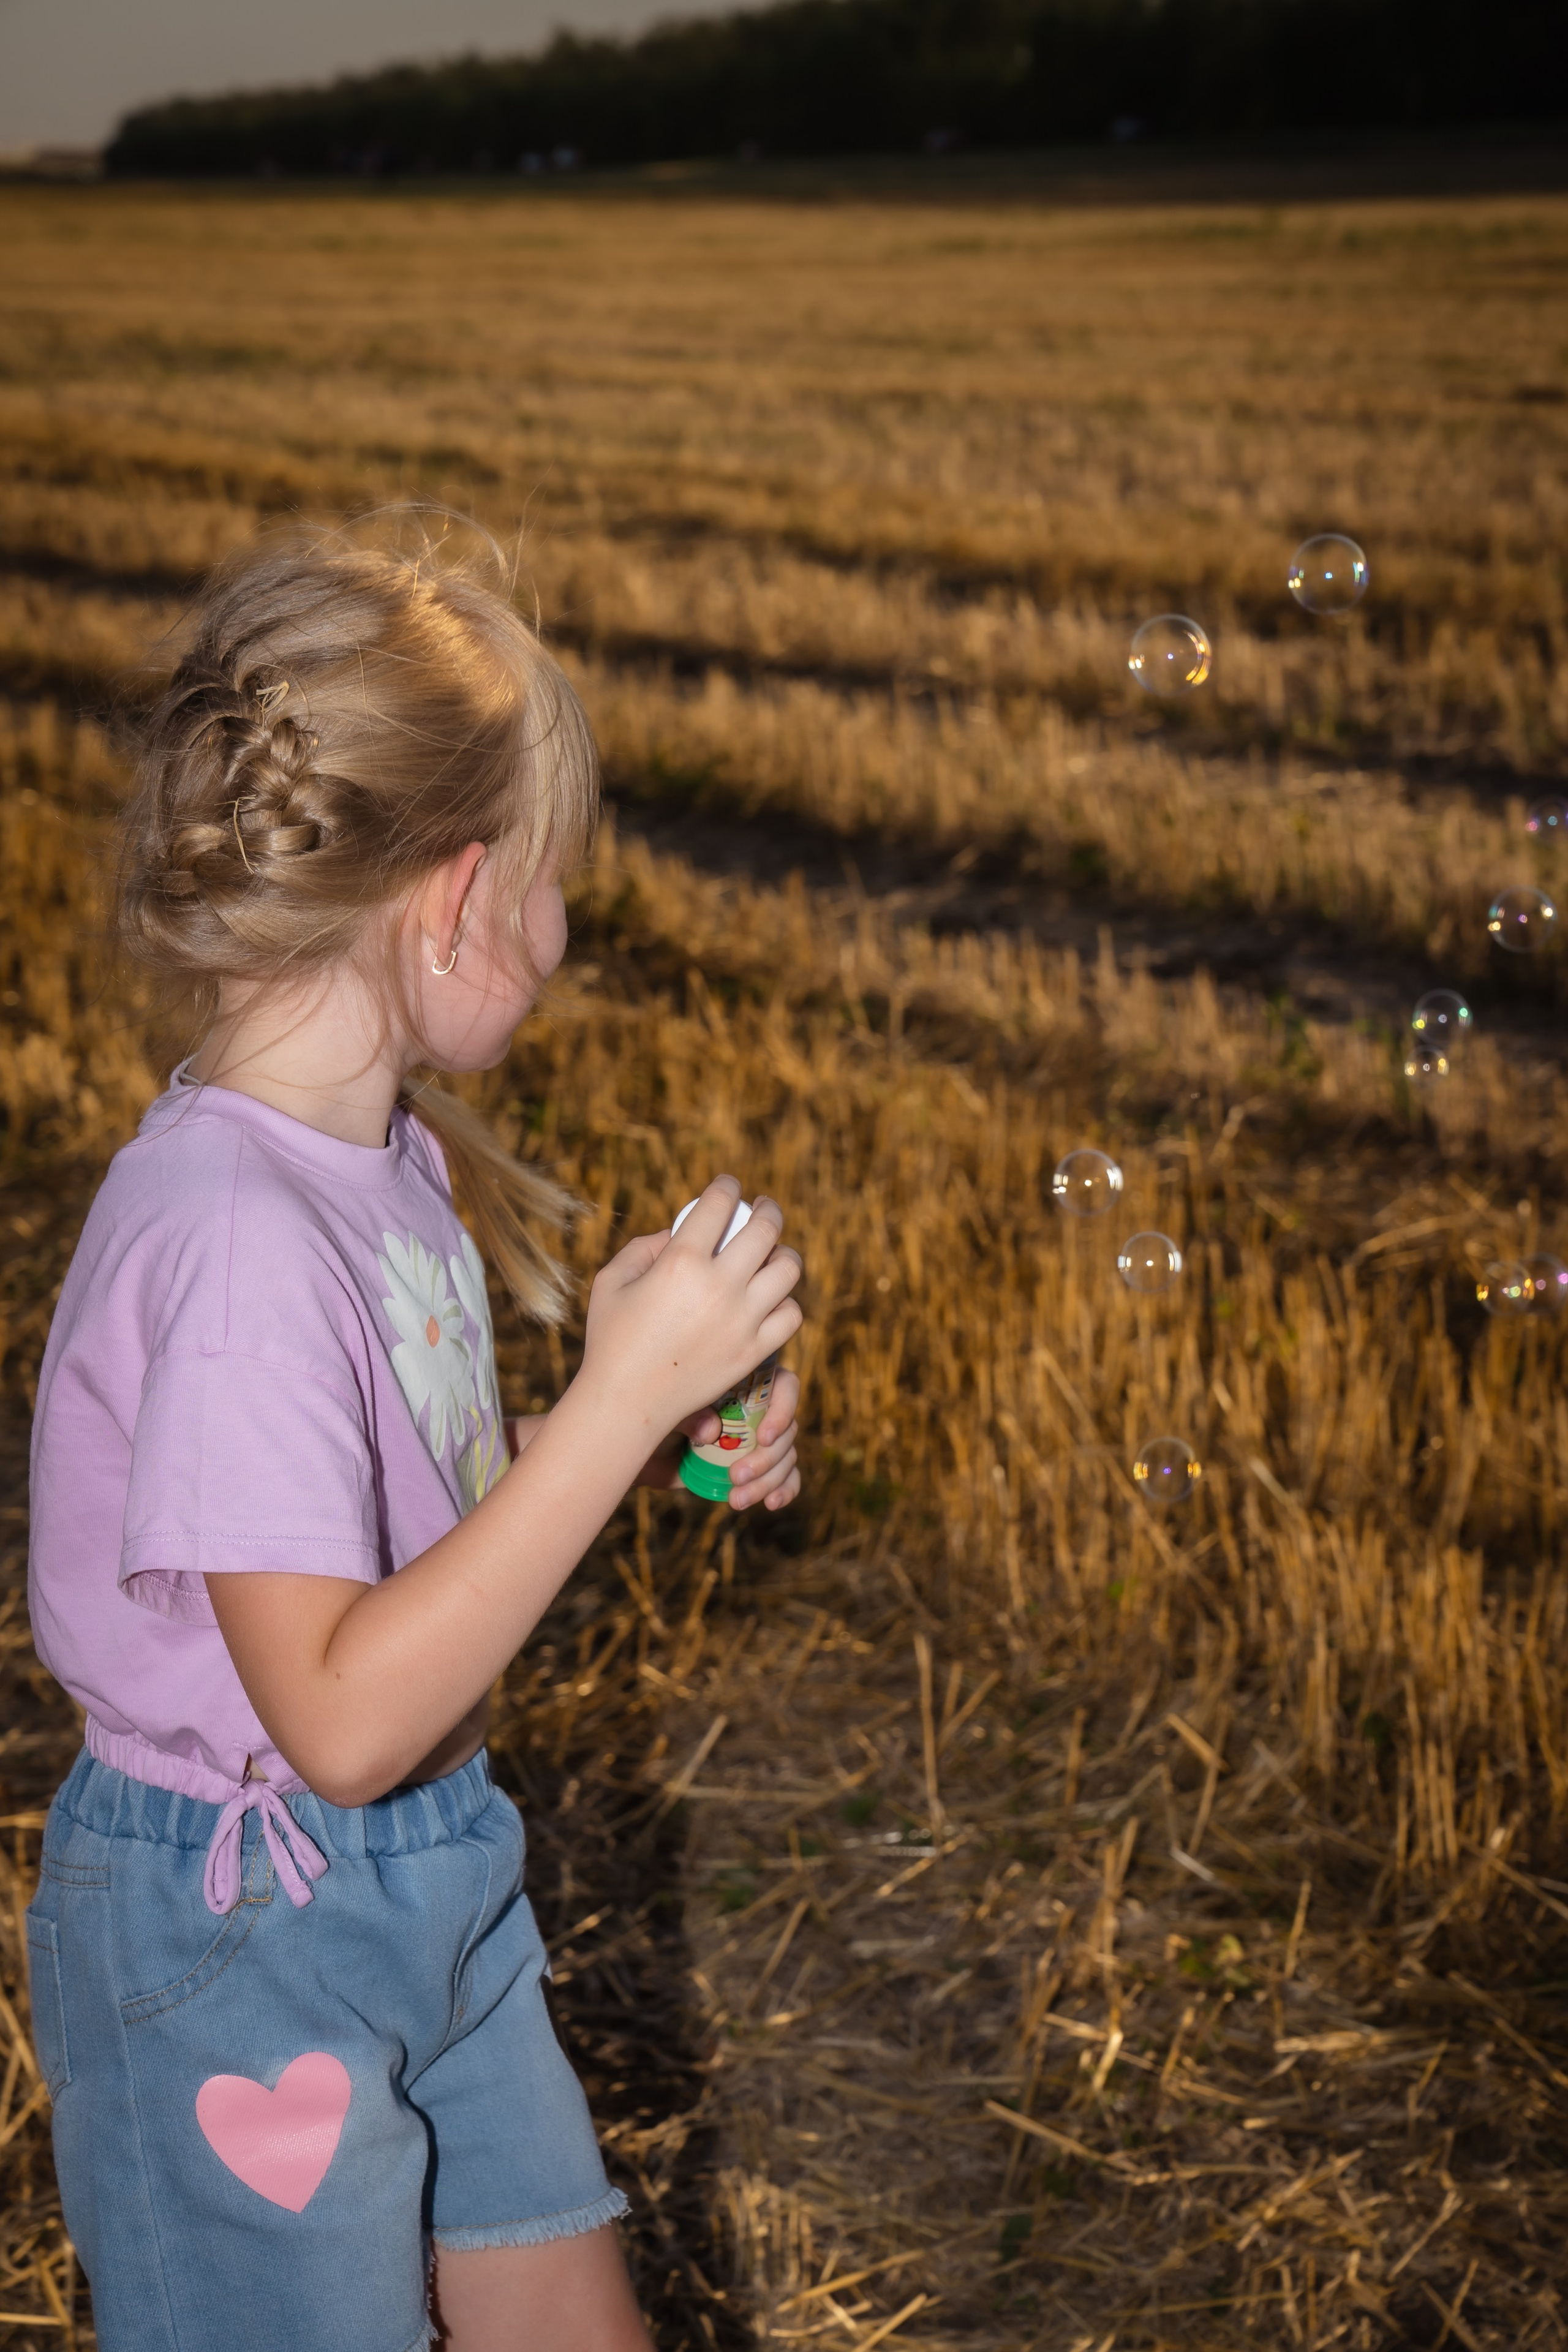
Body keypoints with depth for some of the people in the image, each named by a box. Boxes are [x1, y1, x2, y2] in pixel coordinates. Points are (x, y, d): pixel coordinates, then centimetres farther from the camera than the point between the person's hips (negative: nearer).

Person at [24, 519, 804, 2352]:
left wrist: (660, 1441, -4)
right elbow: (341, 1715, -31)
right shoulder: (232, 1231, -29)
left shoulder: (384, 1145, -1)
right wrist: (622, 1394, -30)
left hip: (424, 1875, 9)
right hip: (237, 1941, -8)